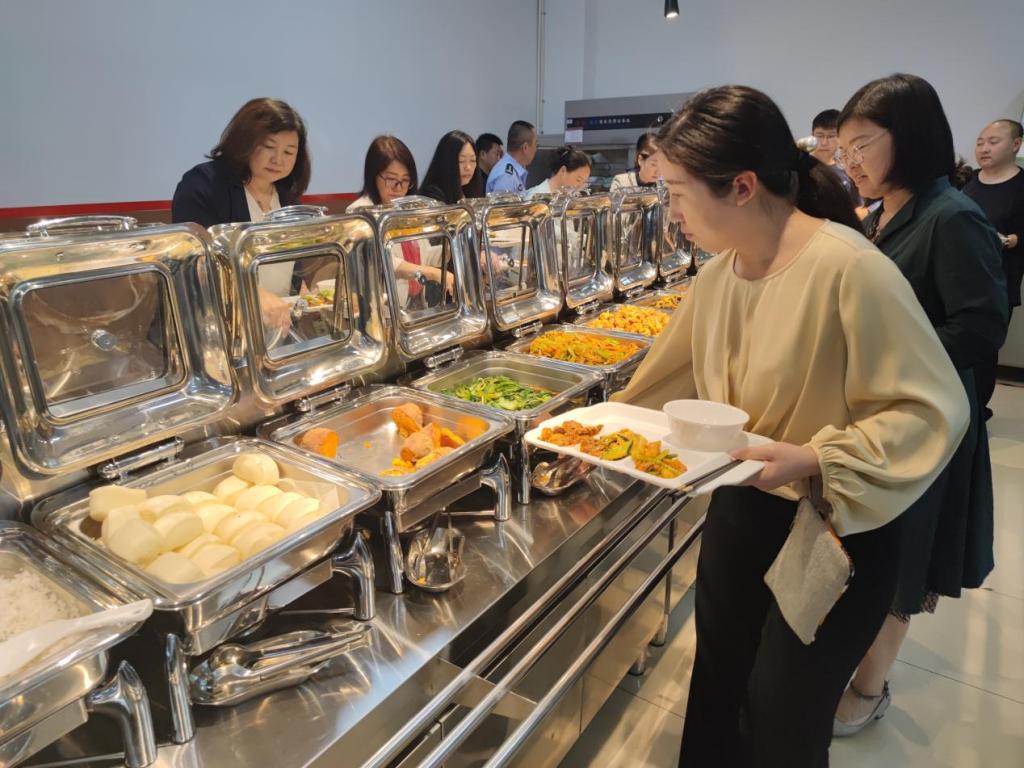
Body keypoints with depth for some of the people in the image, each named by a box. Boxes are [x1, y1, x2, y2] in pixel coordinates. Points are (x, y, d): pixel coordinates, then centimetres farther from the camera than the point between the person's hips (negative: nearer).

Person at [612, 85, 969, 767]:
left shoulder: (849, 268, -24)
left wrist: (814, 460, -30)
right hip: (738, 512, 6)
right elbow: (668, 378, 10)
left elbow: (933, 409, -19)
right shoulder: (720, 273, -2)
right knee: (717, 694, 22)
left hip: (835, 532, -6)